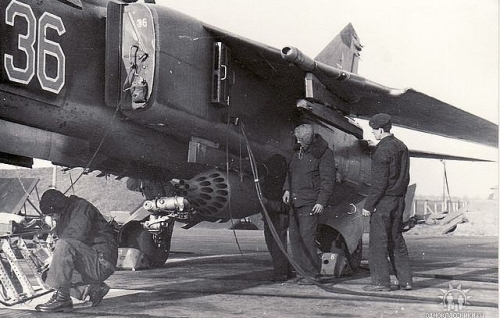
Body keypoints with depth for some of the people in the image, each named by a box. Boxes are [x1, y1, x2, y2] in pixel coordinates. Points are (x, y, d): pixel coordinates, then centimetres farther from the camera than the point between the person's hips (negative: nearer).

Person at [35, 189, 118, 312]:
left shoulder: (82, 207, -12)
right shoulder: (63, 216, 15)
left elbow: (78, 236, -23)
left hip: (102, 261, -10)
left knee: (64, 246, -29)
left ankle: (62, 298, -25)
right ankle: (93, 288, 4)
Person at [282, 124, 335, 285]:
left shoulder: (324, 153, -8)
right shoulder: (298, 151, 14)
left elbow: (328, 180, -9)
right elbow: (291, 171, 24)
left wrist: (321, 202, -14)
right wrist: (287, 189, 9)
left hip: (310, 203, -8)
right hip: (295, 201, 8)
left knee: (307, 237, -12)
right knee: (294, 237, 7)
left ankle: (312, 273, -5)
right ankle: (302, 271, 16)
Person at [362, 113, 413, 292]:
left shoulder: (382, 150, -16)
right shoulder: (401, 147, 11)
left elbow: (379, 182, -19)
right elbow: (406, 177, 16)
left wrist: (368, 205, -15)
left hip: (383, 201, -9)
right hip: (399, 200, 9)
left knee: (378, 242, -2)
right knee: (396, 240, 14)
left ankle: (381, 282, -1)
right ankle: (405, 280, 14)